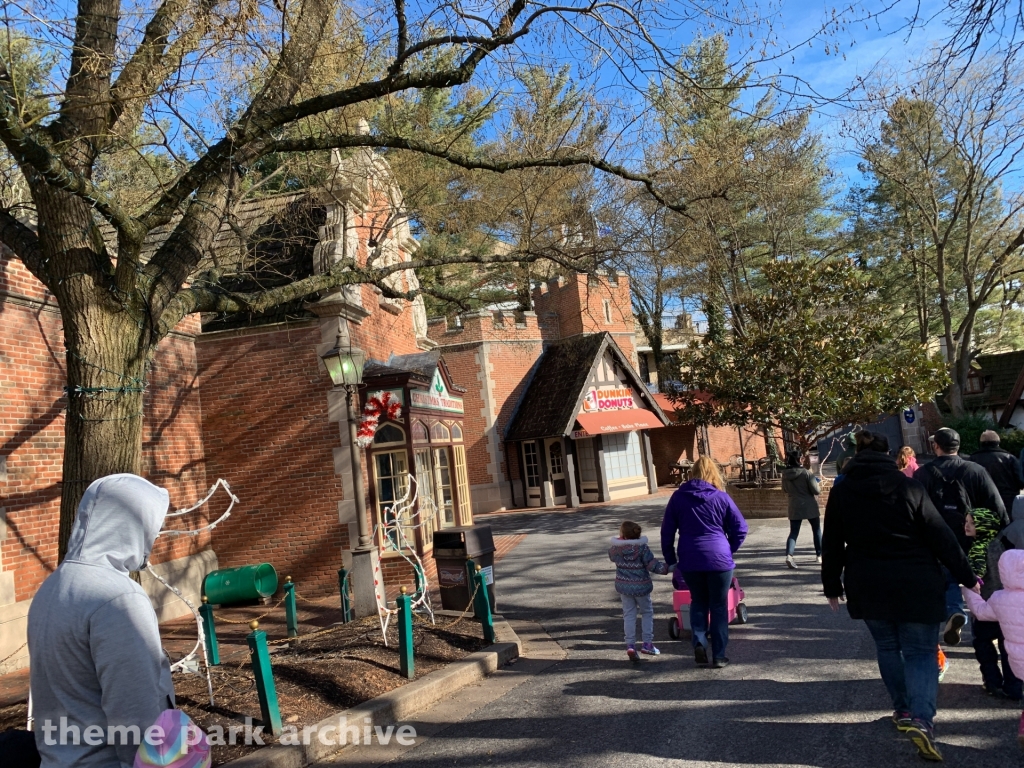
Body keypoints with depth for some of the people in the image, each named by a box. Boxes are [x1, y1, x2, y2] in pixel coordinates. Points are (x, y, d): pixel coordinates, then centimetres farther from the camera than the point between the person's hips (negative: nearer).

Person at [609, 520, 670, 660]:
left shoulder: (615, 548, -8)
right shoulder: (642, 548, -18)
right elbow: (653, 565, -18)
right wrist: (667, 568, -7)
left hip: (623, 586, 2)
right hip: (641, 586, -2)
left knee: (629, 615, 11)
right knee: (647, 613, 17)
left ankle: (630, 645, 1)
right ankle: (647, 643, 15)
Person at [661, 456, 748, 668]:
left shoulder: (678, 496, 4)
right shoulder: (721, 497, 0)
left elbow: (667, 531, 6)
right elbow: (740, 528, 2)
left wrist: (670, 560, 14)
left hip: (689, 560, 1)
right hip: (719, 559, -1)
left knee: (698, 602, 21)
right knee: (719, 606, 11)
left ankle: (699, 642, 3)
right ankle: (718, 656, 14)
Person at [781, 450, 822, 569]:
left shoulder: (785, 474, -1)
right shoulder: (806, 473, -16)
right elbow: (816, 490, -13)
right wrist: (818, 486, 8)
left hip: (794, 507, 3)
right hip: (809, 506, -3)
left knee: (793, 532, 2)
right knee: (816, 530, 18)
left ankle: (789, 555, -19)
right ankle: (819, 555, 26)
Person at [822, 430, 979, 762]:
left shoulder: (841, 491, -1)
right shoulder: (908, 486, -7)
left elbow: (832, 545, 3)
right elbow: (940, 536, -6)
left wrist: (832, 586, 13)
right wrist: (967, 577, 2)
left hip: (867, 586, 2)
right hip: (915, 585, -2)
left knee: (887, 647, 19)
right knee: (920, 651, 3)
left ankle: (903, 709, 25)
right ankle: (921, 718, -14)